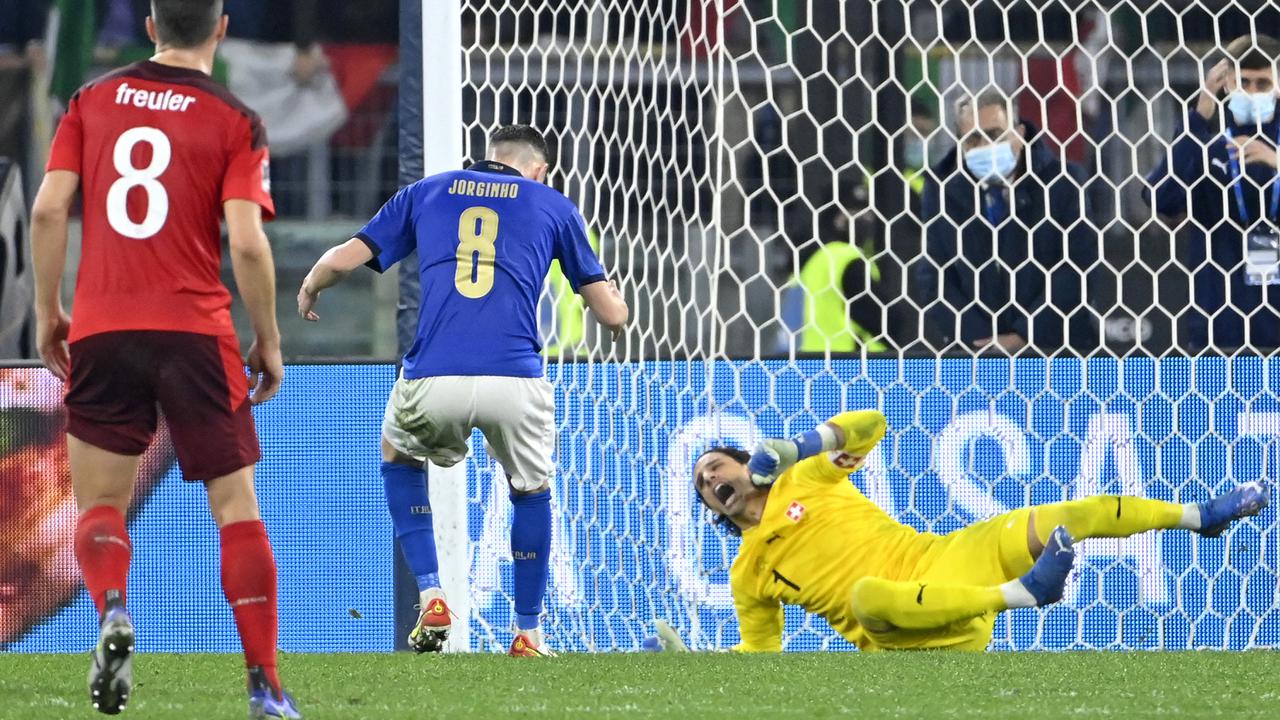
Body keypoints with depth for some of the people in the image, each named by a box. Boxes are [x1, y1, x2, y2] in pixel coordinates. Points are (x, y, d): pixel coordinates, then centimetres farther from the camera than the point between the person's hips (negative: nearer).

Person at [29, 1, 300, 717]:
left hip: (100, 332, 2)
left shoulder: (93, 100, 7)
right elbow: (247, 243, -9)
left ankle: (113, 611, -20)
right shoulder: (236, 123, -1)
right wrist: (269, 342, 2)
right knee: (237, 506, 6)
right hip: (196, 332, -2)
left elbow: (48, 210, 1)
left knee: (101, 506, 11)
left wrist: (48, 311, 12)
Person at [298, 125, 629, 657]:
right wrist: (615, 302, 45)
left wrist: (309, 291, 39)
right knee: (532, 490, 28)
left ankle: (430, 595, 18)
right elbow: (612, 315, 20)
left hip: (431, 382, 1)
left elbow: (344, 259, 17)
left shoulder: (425, 193, 21)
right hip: (515, 381, -1)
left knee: (399, 459, 33)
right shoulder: (553, 206, 19)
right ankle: (527, 633, 26)